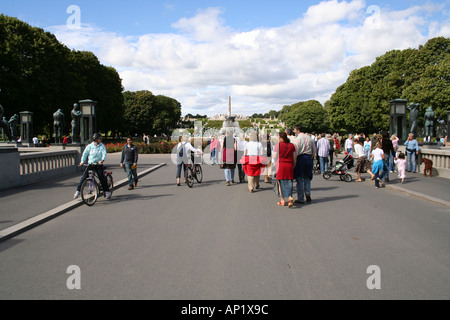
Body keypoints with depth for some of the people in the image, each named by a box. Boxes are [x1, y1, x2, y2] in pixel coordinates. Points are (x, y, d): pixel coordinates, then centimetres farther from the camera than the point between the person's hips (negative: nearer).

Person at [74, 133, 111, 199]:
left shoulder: (102, 146, 0)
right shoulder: (89, 146, 3)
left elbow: (104, 153, -13)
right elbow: (85, 153, 6)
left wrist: (102, 160, -31)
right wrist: (82, 161, -5)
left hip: (99, 164, -1)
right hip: (90, 164, 1)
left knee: (102, 177, -10)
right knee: (84, 177, -3)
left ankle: (107, 191, 2)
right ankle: (78, 191, 7)